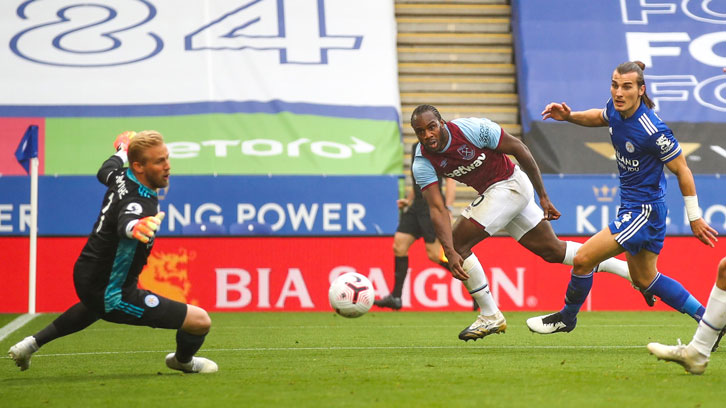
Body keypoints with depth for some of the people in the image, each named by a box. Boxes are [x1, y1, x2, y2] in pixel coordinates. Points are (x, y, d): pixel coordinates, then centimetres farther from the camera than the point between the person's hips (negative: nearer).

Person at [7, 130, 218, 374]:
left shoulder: (120, 176, -5)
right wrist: (133, 227, -78)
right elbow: (123, 224, -55)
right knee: (201, 321, -6)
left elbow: (104, 172, 20)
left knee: (94, 307, 48)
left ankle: (33, 343, 50)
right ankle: (183, 361, 28)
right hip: (113, 298, -10)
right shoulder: (139, 203, -32)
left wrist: (122, 151, 39)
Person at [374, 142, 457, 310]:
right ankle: (395, 297, 3)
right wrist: (408, 200, 18)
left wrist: (448, 209, -20)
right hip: (416, 207, 8)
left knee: (434, 254, -8)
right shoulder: (416, 147, 17)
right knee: (399, 245, 0)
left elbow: (451, 181, -13)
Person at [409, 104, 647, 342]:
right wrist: (450, 254, -32)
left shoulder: (472, 128, -25)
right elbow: (437, 209, -18)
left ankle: (490, 316, -2)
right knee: (553, 251, 15)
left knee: (458, 243, -15)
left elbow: (519, 149, -14)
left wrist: (543, 197, -11)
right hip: (491, 193, 6)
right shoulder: (423, 163, -12)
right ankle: (630, 271, 26)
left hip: (510, 185, -6)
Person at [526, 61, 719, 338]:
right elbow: (600, 117, 21)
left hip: (644, 210, -9)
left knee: (583, 259, -7)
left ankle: (566, 317, 18)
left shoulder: (653, 131, -27)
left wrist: (694, 217, -11)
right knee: (644, 279, 20)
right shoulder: (616, 108, -5)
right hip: (631, 207, 9)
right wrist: (568, 116, 3)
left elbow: (682, 171, -17)